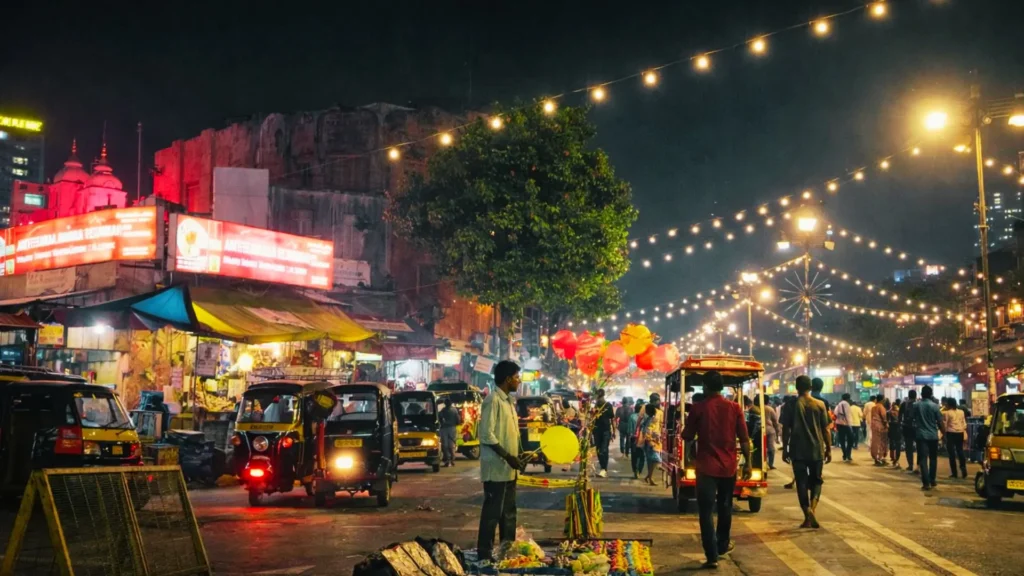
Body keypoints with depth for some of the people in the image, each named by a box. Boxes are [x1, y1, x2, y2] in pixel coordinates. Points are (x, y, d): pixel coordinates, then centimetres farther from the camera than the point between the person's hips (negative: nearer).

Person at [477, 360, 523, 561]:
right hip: (496, 467, -9)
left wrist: (518, 455, 11)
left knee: (509, 511, 14)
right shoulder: (493, 400, -15)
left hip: (509, 468, 9)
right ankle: (485, 554, 2)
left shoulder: (508, 401, 14)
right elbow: (486, 434, -20)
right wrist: (507, 456, -21)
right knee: (493, 511, -4)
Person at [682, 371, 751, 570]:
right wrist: (747, 462, 8)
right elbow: (744, 438, -1)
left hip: (706, 466, -3)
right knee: (725, 507, 22)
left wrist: (689, 423, 19)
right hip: (729, 466, 3)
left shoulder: (699, 408, -8)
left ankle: (712, 556, -9)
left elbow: (687, 436, -1)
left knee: (707, 511, -2)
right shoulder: (734, 408, -1)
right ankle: (723, 545, 36)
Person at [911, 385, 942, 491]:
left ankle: (926, 483, -12)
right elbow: (940, 422, -3)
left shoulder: (915, 405, -1)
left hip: (921, 435, 0)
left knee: (923, 458, -3)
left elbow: (912, 419, 7)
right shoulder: (934, 406, -6)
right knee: (933, 458, 15)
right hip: (933, 435, 0)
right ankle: (932, 481, 21)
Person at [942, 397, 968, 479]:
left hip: (951, 433, -5)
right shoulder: (961, 412, 10)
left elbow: (944, 425, -7)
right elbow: (964, 424, 11)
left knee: (952, 453, 0)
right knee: (960, 451, 14)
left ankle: (954, 473, 0)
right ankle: (963, 469, 4)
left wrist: (944, 432, 8)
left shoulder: (946, 413, -6)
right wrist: (965, 436, 14)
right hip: (960, 433, 5)